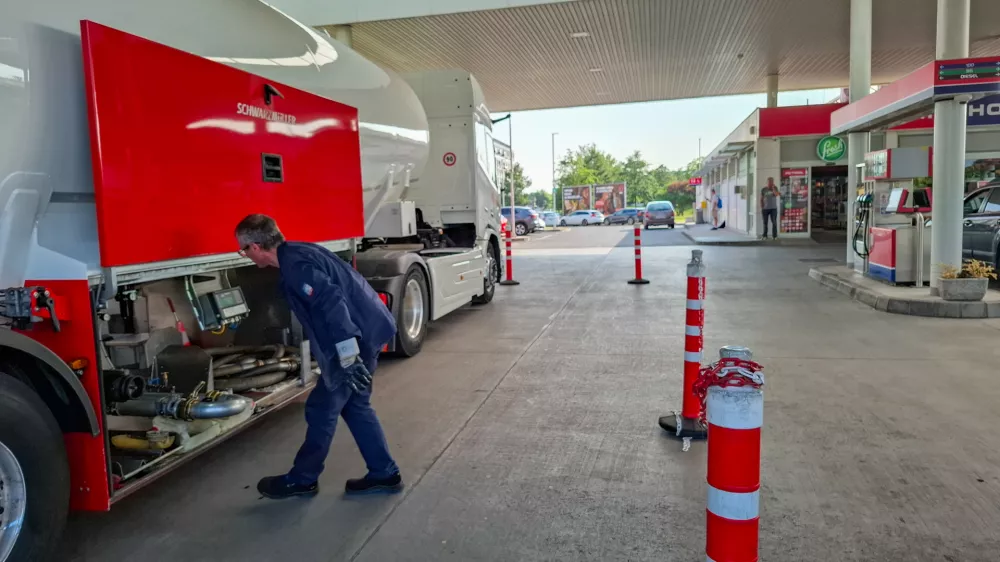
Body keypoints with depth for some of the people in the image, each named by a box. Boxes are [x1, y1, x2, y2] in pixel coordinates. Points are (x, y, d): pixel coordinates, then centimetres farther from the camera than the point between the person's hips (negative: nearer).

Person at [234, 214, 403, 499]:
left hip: (357, 336, -10)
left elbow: (331, 301, -28)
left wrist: (348, 353, -30)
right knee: (354, 404, 18)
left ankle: (301, 480, 22)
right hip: (369, 328, 10)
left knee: (321, 409, 5)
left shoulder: (295, 264, -17)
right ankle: (384, 474, 25)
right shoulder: (297, 254, 15)